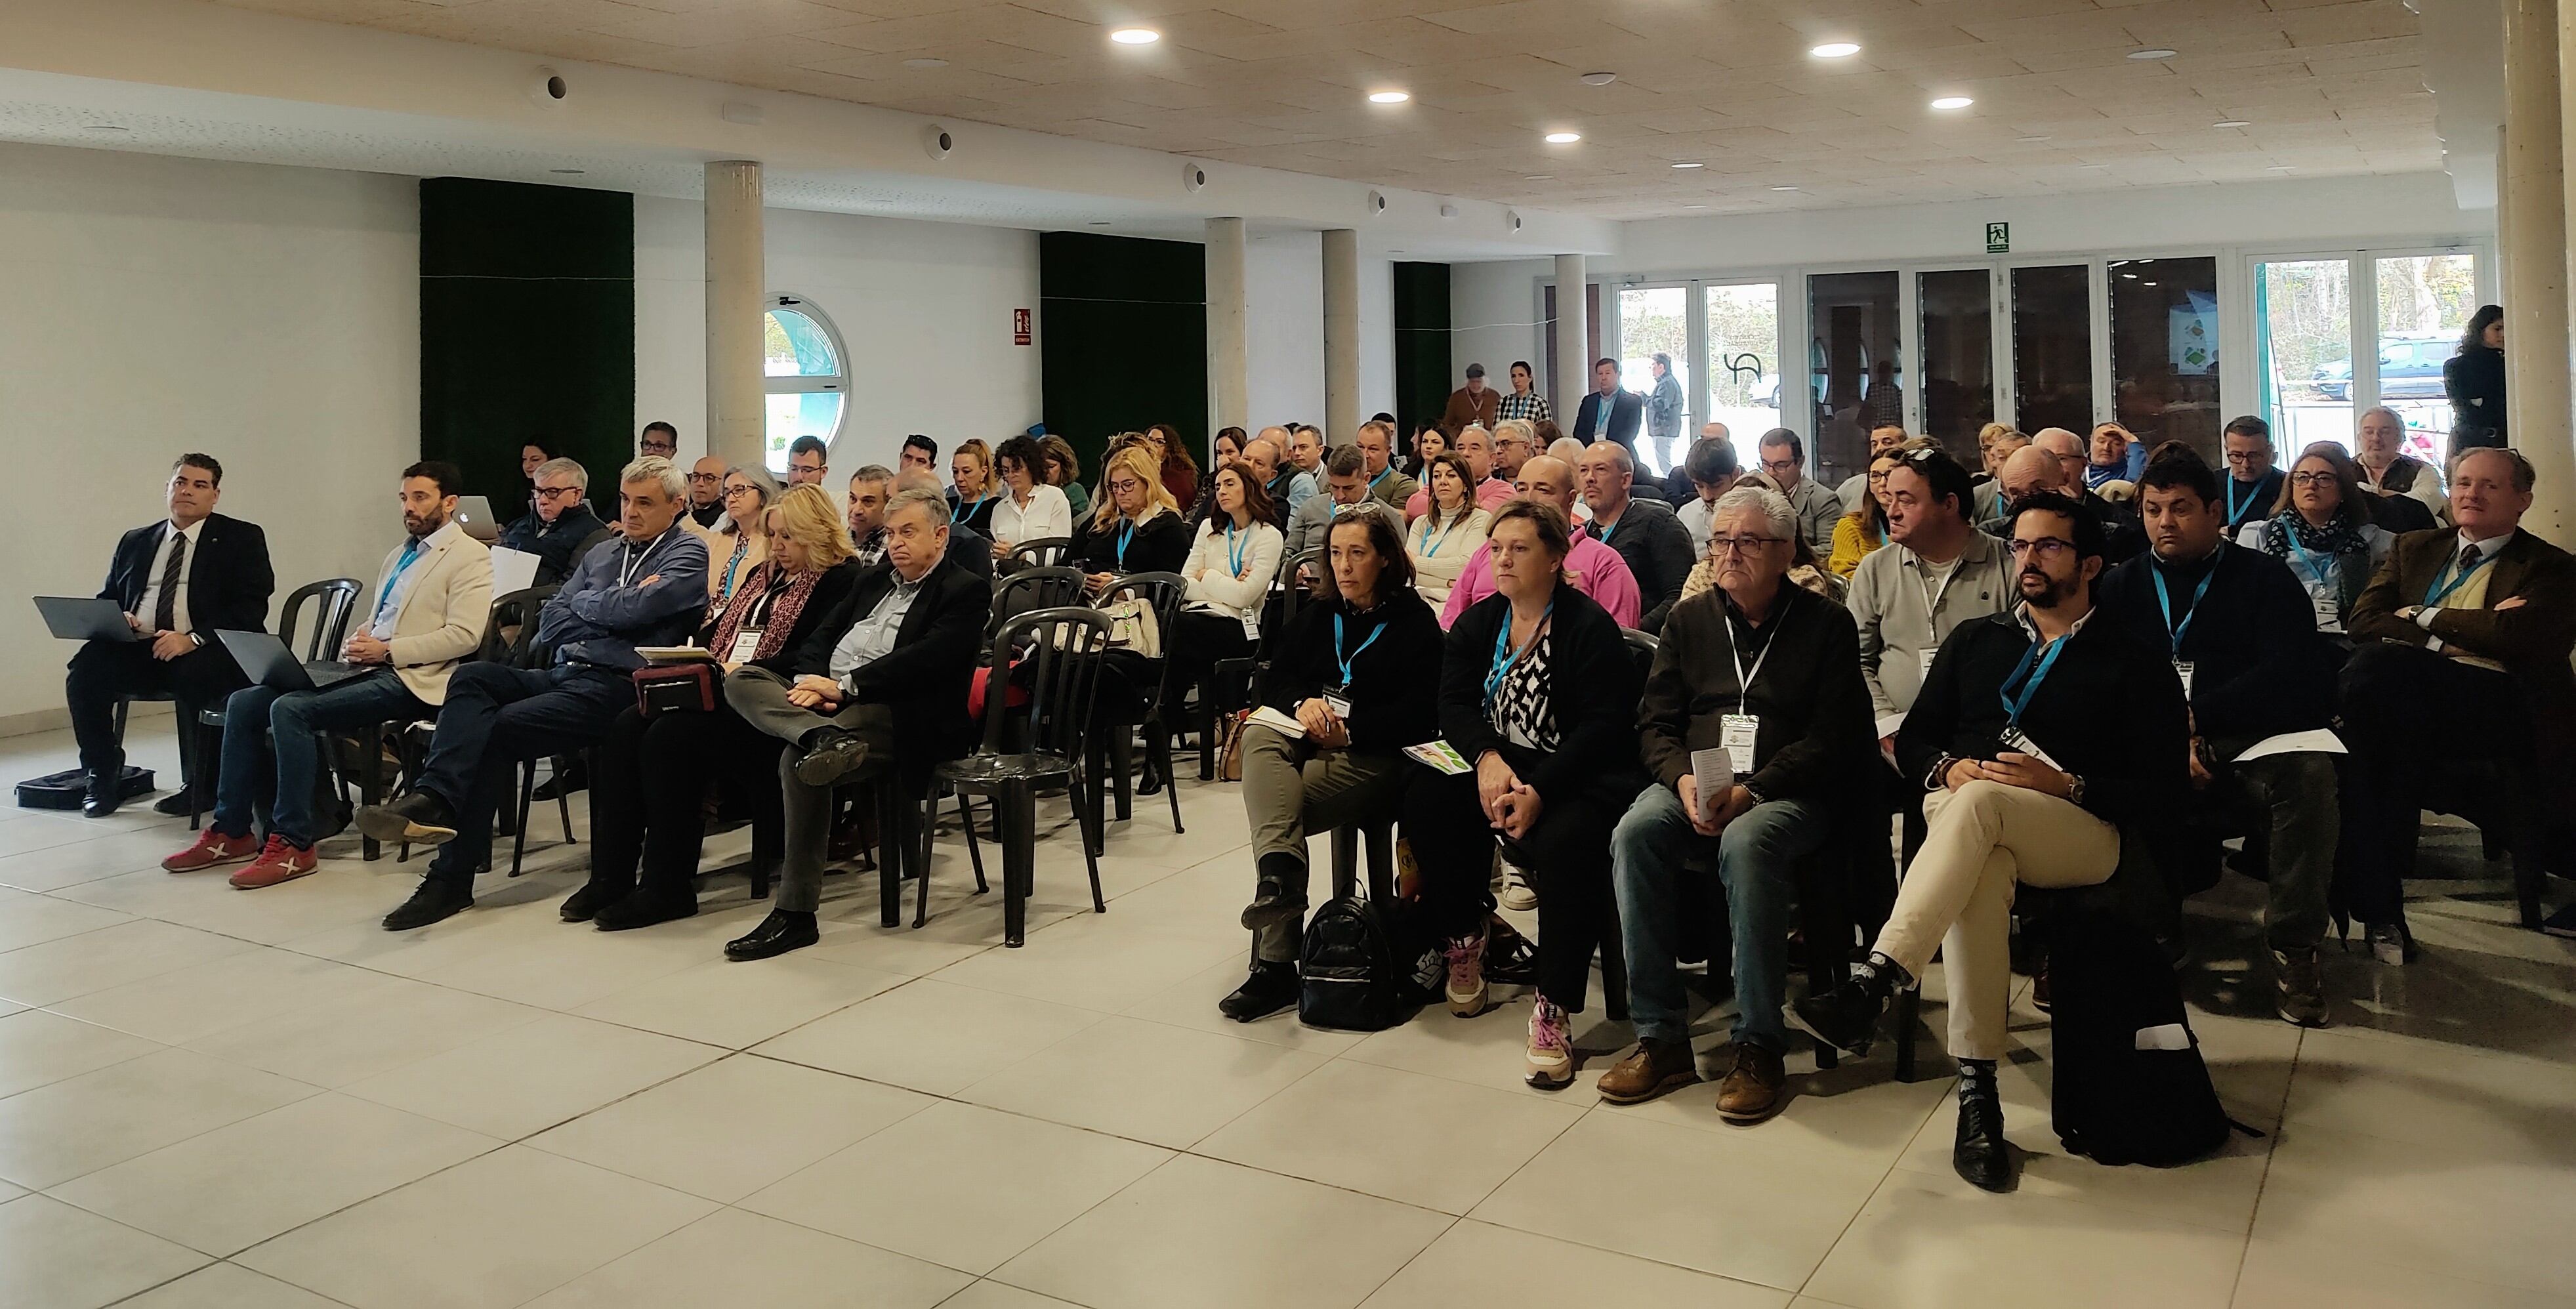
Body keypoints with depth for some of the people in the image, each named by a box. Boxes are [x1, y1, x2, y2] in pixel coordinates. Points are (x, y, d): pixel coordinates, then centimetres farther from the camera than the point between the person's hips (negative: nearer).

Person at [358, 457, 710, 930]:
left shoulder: (688, 555, 4)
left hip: (613, 685, -7)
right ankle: (433, 800, -37)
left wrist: (582, 603, 7)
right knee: (472, 678, -21)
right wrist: (609, 612, 0)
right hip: (562, 673, 7)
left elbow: (633, 610, -13)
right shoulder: (602, 553, 27)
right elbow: (551, 619, 16)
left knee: (494, 730, -23)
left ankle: (453, 877, -25)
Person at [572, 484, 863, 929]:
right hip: (714, 689, 9)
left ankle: (668, 888, -20)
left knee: (671, 737, -29)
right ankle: (611, 875, -14)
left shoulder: (839, 580, -2)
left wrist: (745, 670, -21)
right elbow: (718, 627, 26)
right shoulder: (764, 574, 26)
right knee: (626, 728, -16)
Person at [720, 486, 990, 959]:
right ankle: (824, 738, -44)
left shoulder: (965, 591, 0)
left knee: (798, 758, -32)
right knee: (740, 681, -14)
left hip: (899, 713, -8)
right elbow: (822, 635, 18)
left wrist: (843, 685, -17)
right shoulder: (872, 581, 25)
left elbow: (926, 660, -14)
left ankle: (796, 914, -29)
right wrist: (812, 682, -5)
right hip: (825, 698, 8)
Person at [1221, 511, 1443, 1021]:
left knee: (1272, 800, -28)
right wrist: (1301, 705, -8)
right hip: (1308, 743, 5)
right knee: (1259, 736, -32)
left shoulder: (1415, 622, 2)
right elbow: (1277, 677, 16)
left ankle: (1275, 962, -29)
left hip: (1374, 755, -5)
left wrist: (1350, 728, -16)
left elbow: (1423, 712, -7)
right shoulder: (1318, 616, 22)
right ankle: (1279, 870, -53)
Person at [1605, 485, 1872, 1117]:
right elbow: (1655, 721, 12)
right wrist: (1683, 779, -10)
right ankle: (1660, 1037, -23)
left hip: (1789, 793, -3)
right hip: (1691, 786, 4)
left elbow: (1836, 738, -3)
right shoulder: (1690, 619, 16)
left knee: (1747, 843, -37)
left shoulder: (1825, 624, 6)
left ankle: (1759, 1047, -27)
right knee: (1635, 833, -29)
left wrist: (1752, 790, -16)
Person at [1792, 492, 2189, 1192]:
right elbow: (1912, 741, 21)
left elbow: (2162, 792, 5)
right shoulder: (1975, 640, 26)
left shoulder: (2135, 666, 15)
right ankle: (1977, 1089, -40)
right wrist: (1948, 767, -3)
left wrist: (2065, 785, -12)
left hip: (2079, 834, -2)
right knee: (1978, 870, -37)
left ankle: (1872, 985, -48)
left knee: (1979, 803, -37)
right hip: (1957, 814, 2)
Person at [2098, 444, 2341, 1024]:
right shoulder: (2121, 587, 16)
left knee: (2309, 770, -35)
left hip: (2250, 746, -1)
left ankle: (2293, 945, -20)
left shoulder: (2265, 579, 9)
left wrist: (2193, 717, -13)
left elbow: (2288, 678, -7)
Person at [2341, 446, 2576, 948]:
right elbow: (2363, 619, 11)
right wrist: (2444, 644, -3)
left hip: (2498, 704, -3)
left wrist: (2425, 617, 3)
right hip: (2411, 699, 4)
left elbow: (2520, 637, -6)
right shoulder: (2414, 548, 27)